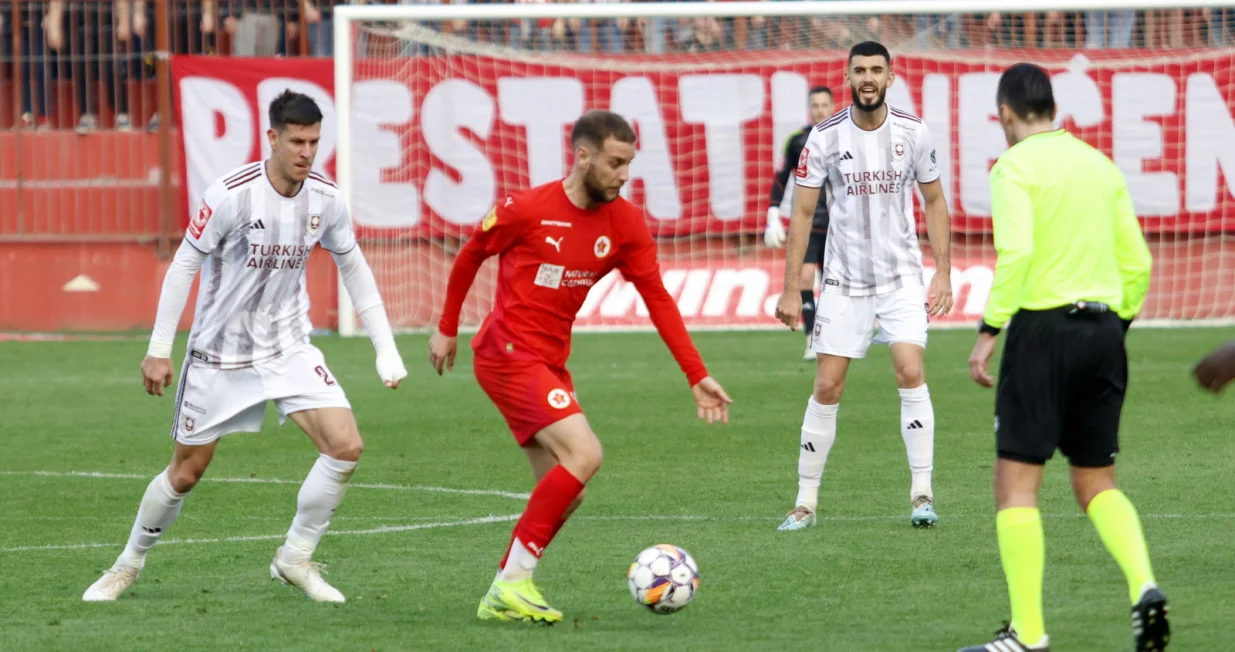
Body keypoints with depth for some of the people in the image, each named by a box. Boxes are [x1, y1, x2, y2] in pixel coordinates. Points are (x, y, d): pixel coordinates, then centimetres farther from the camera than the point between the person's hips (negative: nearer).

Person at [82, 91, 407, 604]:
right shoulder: (232, 195, -20)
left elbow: (353, 267, 10)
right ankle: (130, 563, 30)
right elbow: (184, 264, -11)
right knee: (186, 471, 5)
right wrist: (159, 350, -11)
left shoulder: (325, 200, -6)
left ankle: (295, 558, 3)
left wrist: (385, 346, 7)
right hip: (219, 351, -3)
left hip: (289, 348, 3)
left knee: (346, 446, -14)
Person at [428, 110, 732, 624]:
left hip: (550, 363, 7)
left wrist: (697, 377, -8)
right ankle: (512, 583, -16)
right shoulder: (526, 209, -14)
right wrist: (447, 328, 11)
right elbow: (470, 256, 2)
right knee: (584, 453, -22)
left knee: (563, 496, 6)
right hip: (507, 355, -7)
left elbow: (657, 299, -1)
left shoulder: (626, 223, 0)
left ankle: (504, 594, 18)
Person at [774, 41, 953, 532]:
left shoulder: (913, 133, -3)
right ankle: (806, 502, 8)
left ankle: (921, 493, -9)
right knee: (826, 387, -2)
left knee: (910, 372, -17)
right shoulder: (825, 137, -6)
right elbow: (802, 213, -1)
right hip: (844, 279, 0)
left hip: (902, 276, 0)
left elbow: (934, 201, 7)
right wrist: (791, 289, -5)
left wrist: (943, 272, 0)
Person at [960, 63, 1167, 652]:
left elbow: (1015, 251, -19)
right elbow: (1137, 261, 14)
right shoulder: (1100, 166, 14)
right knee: (1096, 483, 15)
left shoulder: (1016, 166, -5)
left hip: (1043, 325, -6)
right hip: (1103, 327, 6)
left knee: (1015, 485, -1)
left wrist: (989, 330, -16)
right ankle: (1144, 587, -8)